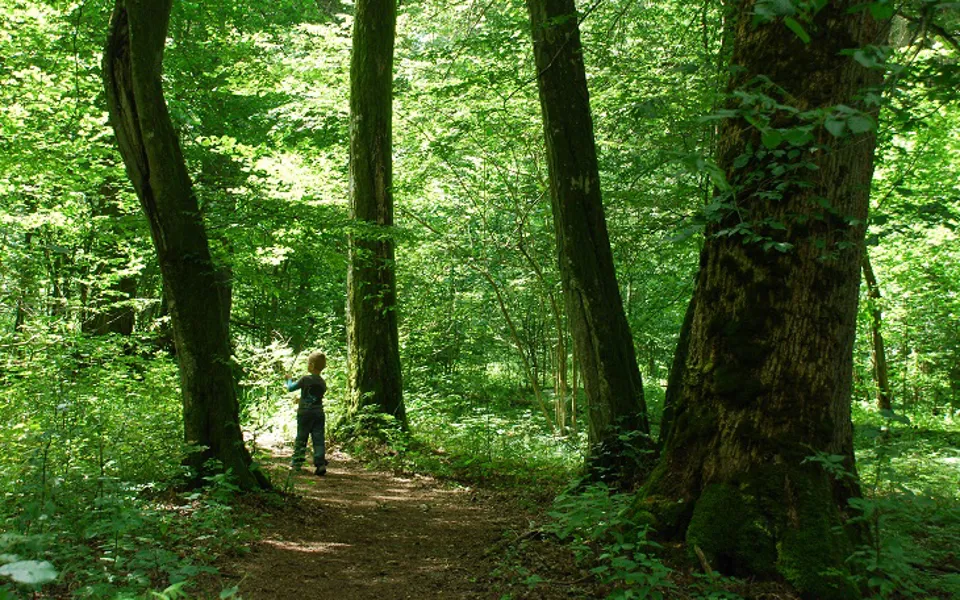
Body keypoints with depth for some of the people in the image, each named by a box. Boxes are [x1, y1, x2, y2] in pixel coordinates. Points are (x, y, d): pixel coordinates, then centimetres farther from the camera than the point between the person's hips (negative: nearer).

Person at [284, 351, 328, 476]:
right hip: (319, 414, 3)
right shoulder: (323, 383, 5)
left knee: (301, 439, 8)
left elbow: (290, 388, -2)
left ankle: (297, 463, 13)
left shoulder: (305, 379, -11)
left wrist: (289, 379, 20)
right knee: (318, 439, 2)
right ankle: (321, 464, -7)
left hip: (305, 413, -3)